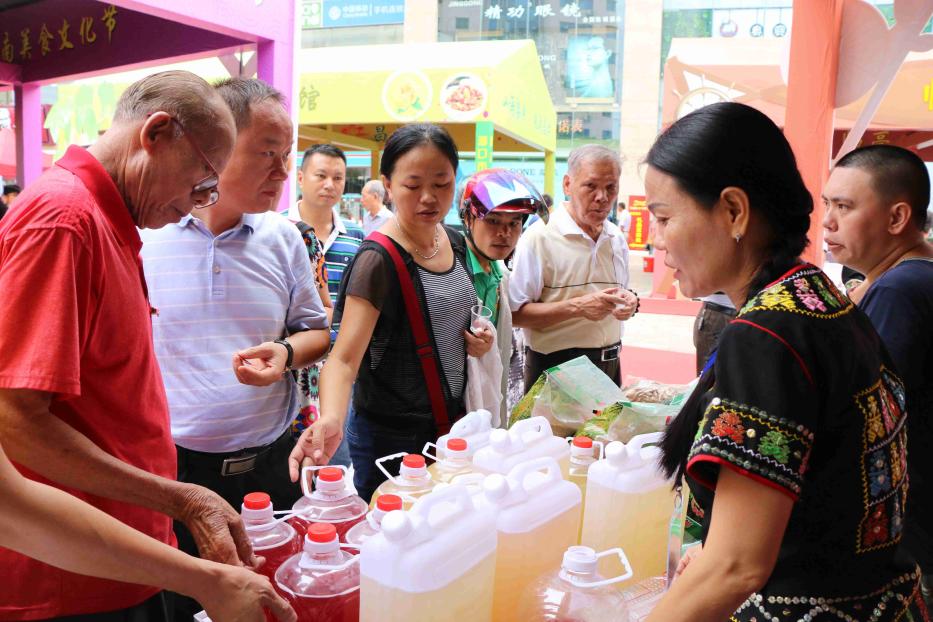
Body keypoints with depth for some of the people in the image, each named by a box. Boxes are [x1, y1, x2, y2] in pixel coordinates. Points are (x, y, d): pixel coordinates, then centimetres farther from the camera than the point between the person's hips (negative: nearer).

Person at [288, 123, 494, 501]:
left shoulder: (455, 243, 3)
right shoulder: (378, 260, -20)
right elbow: (344, 358, -26)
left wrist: (476, 339, -2)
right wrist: (331, 419, -45)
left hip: (450, 423, 7)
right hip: (391, 438, -7)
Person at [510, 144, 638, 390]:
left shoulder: (617, 238, 8)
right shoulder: (539, 238, -14)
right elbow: (516, 314, -18)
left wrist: (628, 303, -3)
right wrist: (577, 307, -26)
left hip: (609, 366, 6)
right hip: (554, 368, -6)